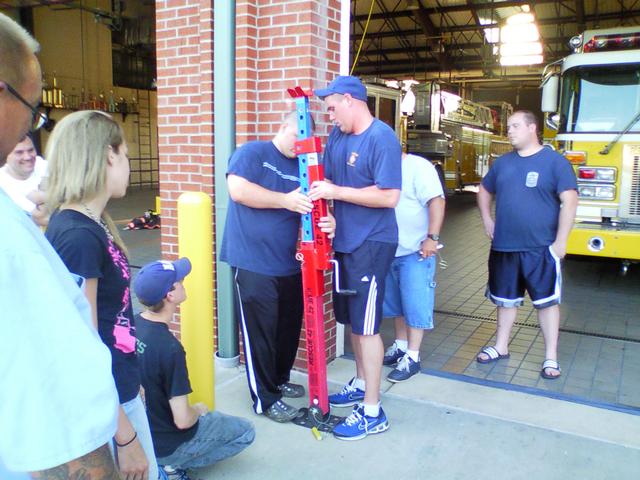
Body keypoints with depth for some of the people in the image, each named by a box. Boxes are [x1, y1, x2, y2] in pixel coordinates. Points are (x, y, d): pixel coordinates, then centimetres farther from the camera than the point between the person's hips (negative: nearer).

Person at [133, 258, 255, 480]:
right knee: (245, 432, 10)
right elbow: (183, 421, -26)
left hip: (138, 432, 7)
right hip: (165, 443, -7)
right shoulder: (170, 348, -32)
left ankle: (162, 462, 14)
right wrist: (198, 410, -5)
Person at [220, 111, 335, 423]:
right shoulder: (252, 153, -2)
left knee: (289, 328, 17)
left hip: (291, 265, 7)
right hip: (253, 265, -6)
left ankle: (280, 379, 38)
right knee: (260, 333, 1)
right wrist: (285, 200, -22)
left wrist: (326, 222, -16)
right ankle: (265, 399, 15)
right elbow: (237, 190, -18)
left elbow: (311, 210, 9)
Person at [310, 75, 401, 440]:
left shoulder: (382, 138, -15)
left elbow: (389, 196, -23)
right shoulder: (337, 136, 10)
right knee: (352, 318, 18)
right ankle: (362, 384, 38)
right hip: (345, 241, 9)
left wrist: (335, 192, -21)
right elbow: (327, 180, 16)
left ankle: (372, 413, 8)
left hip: (372, 244, -8)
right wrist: (317, 190, -6)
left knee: (366, 325, -4)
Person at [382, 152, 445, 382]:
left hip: (416, 250, -7)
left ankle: (412, 357, 8)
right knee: (395, 301, 16)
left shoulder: (418, 166, -13)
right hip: (391, 250, 8)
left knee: (415, 303, 0)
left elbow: (436, 201, -20)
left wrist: (432, 237, -24)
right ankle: (401, 346, 31)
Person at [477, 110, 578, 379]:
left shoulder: (555, 161, -5)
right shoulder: (503, 163, 9)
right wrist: (487, 220, 12)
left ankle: (551, 356, 15)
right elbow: (485, 191, 24)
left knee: (546, 300, 4)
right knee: (505, 298, 15)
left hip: (540, 248, -4)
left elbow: (569, 201, -11)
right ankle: (501, 347, 30)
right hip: (503, 246, 5)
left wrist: (561, 240, -15)